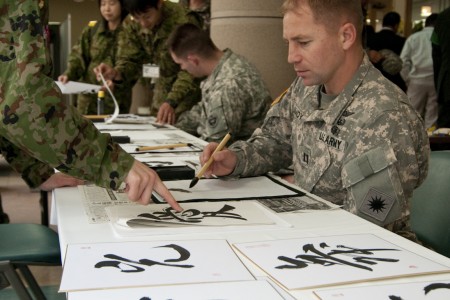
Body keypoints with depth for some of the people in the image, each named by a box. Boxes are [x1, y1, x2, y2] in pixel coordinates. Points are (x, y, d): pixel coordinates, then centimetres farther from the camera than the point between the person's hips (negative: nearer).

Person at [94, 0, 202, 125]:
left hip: (189, 90, -5)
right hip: (163, 89, 6)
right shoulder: (131, 24, -9)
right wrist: (116, 73, -30)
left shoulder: (183, 21, -27)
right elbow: (131, 60, -7)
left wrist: (171, 102, -42)